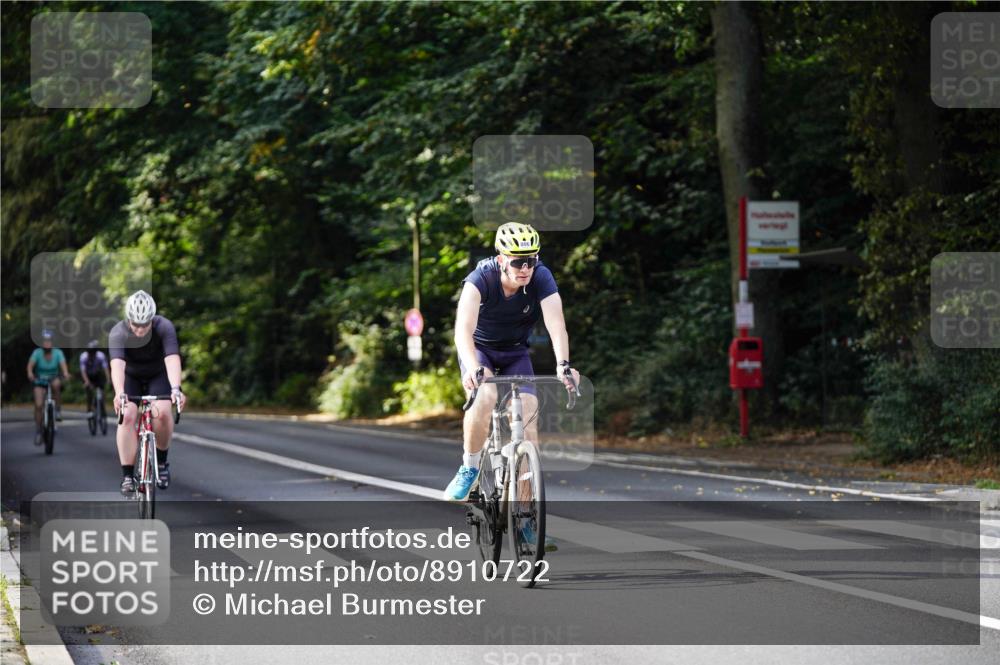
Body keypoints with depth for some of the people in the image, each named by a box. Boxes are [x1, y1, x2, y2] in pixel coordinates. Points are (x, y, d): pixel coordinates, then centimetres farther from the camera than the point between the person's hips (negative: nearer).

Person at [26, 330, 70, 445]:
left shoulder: (58, 353, -16)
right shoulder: (37, 353, -18)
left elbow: (63, 364, -31)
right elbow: (31, 364, -33)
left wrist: (66, 373, -53)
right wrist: (30, 373, -55)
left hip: (53, 379, 0)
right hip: (39, 382, 0)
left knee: (56, 384, -36)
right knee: (39, 405, -17)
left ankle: (58, 410, -20)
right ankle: (38, 431, -1)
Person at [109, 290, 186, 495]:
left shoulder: (165, 328, -29)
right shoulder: (118, 333, -30)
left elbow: (172, 359, -42)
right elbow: (117, 364, -44)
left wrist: (175, 389, -58)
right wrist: (119, 393, -61)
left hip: (158, 376, 0)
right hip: (130, 378, 0)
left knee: (162, 412, -26)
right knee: (127, 415, -23)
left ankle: (161, 461, -2)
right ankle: (127, 476, -17)